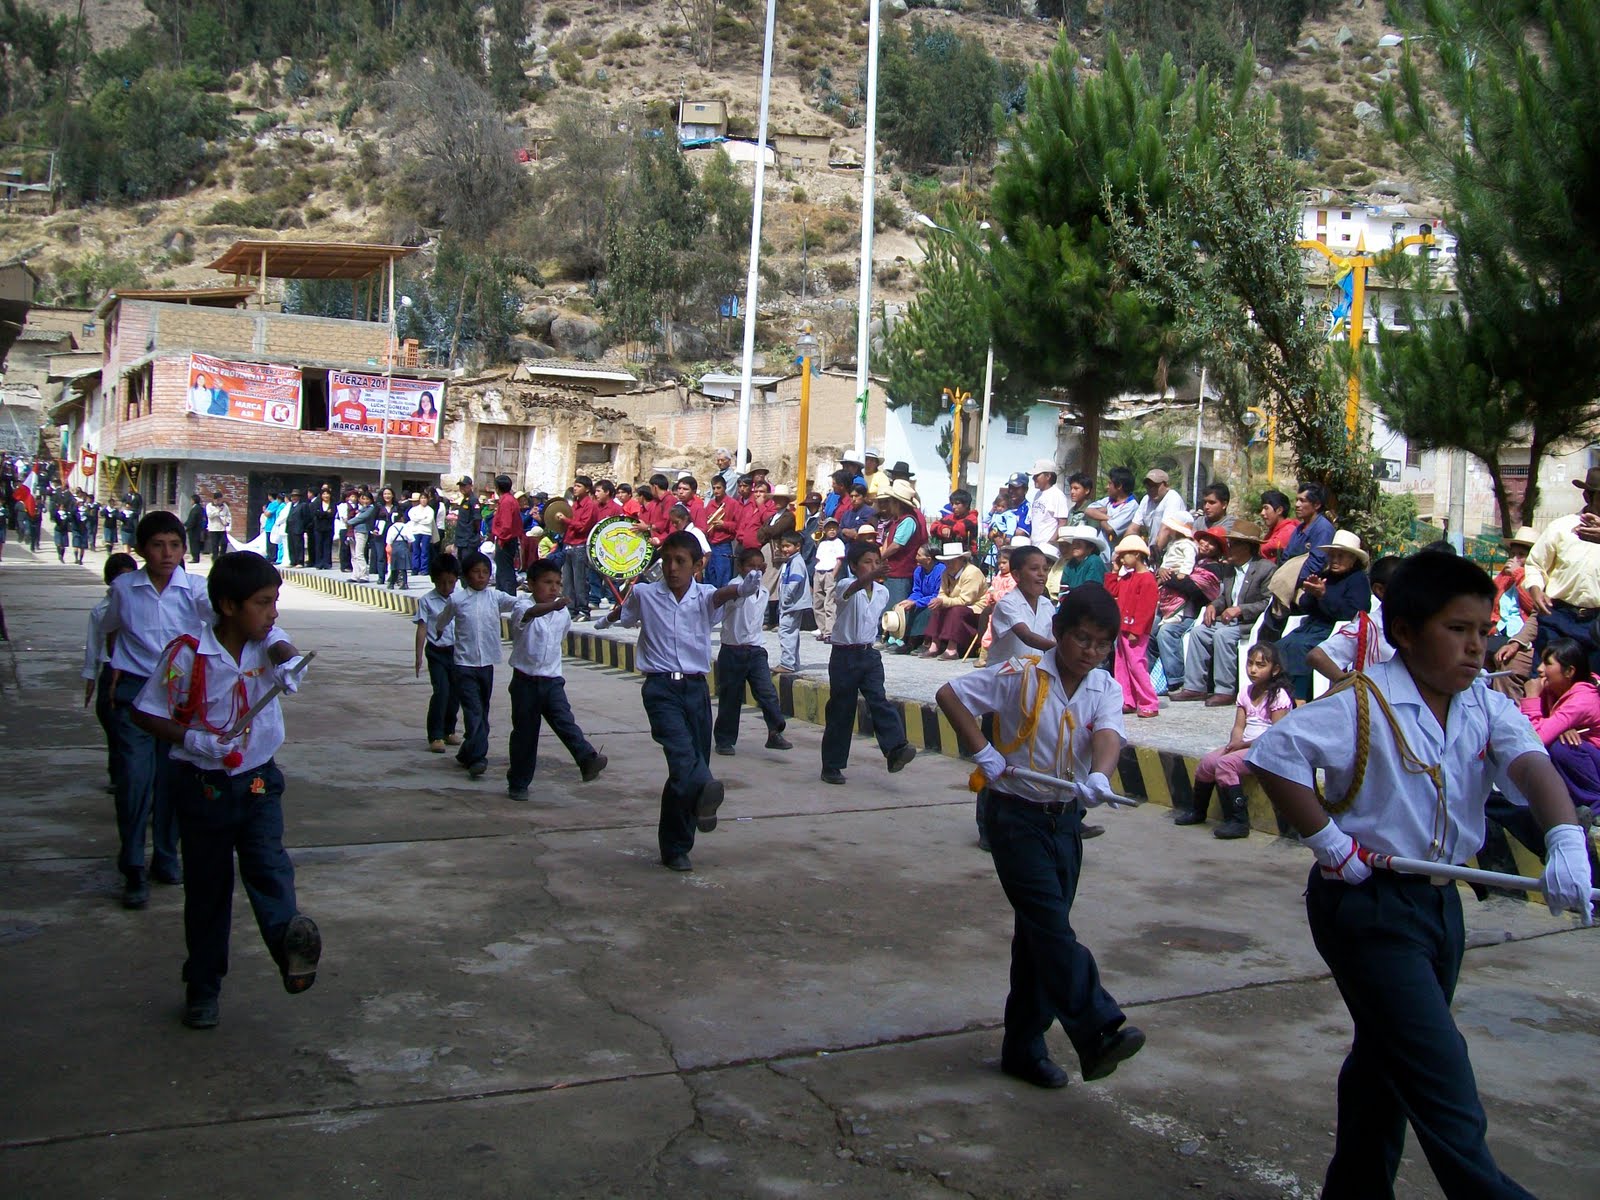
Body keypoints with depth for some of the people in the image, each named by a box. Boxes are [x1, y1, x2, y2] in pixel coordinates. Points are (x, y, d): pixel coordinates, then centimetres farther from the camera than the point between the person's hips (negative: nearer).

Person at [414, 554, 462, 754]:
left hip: (457, 651, 3)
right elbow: (422, 629, -4)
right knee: (441, 692, -12)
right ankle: (436, 736, -5)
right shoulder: (427, 601, -5)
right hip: (437, 652, -3)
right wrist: (419, 657, -7)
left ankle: (449, 731, 26)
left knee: (455, 692, 9)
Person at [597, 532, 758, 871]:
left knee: (689, 763, 6)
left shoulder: (704, 595, -1)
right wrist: (606, 619, 47)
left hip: (696, 688, 2)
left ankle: (675, 847, 16)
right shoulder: (644, 594, 1)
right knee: (682, 750, -28)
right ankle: (704, 792, -56)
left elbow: (721, 595, -25)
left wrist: (741, 589, -49)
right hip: (660, 687, -2)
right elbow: (624, 613, 25)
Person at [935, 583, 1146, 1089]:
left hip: (1066, 819, 5)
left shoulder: (1106, 689, 0)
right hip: (1016, 815, -5)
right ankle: (1099, 1032, -21)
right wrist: (985, 754, -15)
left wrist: (1099, 776, -41)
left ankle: (1024, 1047, 21)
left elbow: (1108, 734, -20)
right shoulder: (1022, 676, -11)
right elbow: (949, 695, -10)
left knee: (1040, 932, 11)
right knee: (1053, 927, -14)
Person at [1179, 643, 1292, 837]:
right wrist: (1235, 743, -14)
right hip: (1245, 747, 8)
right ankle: (1198, 811, 16)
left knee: (1226, 764, -27)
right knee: (1207, 762, -7)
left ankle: (1238, 821, -23)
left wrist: (1243, 744, -17)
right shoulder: (1246, 693, 11)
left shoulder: (1278, 696, -12)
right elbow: (1239, 726, 7)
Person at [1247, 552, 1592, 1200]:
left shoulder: (1488, 709, 0)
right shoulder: (1363, 705, -17)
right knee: (1440, 1072, -7)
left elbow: (1531, 765, -18)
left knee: (1387, 1057, 20)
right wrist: (1328, 839, -22)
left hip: (1439, 901, 7)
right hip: (1367, 903, -7)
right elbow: (1272, 754, -23)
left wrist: (1566, 840, -37)